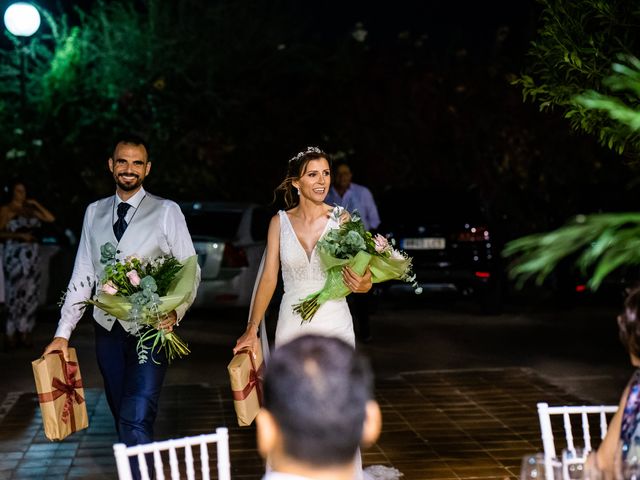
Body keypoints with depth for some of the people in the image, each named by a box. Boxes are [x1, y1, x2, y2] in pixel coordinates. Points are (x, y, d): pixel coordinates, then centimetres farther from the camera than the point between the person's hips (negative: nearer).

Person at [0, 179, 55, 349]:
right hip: (14, 254, -5)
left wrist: (37, 205, 5)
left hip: (31, 255, 5)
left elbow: (51, 219, 10)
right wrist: (19, 235, -15)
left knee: (30, 293, 2)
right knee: (14, 293, -6)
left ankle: (25, 332, 7)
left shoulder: (30, 209, 14)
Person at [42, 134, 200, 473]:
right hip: (108, 330, 5)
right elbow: (82, 276, 12)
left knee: (136, 421, -15)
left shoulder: (167, 211, -1)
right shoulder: (94, 212, 11)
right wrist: (63, 332, 7)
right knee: (123, 418, 13)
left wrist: (176, 310, -19)